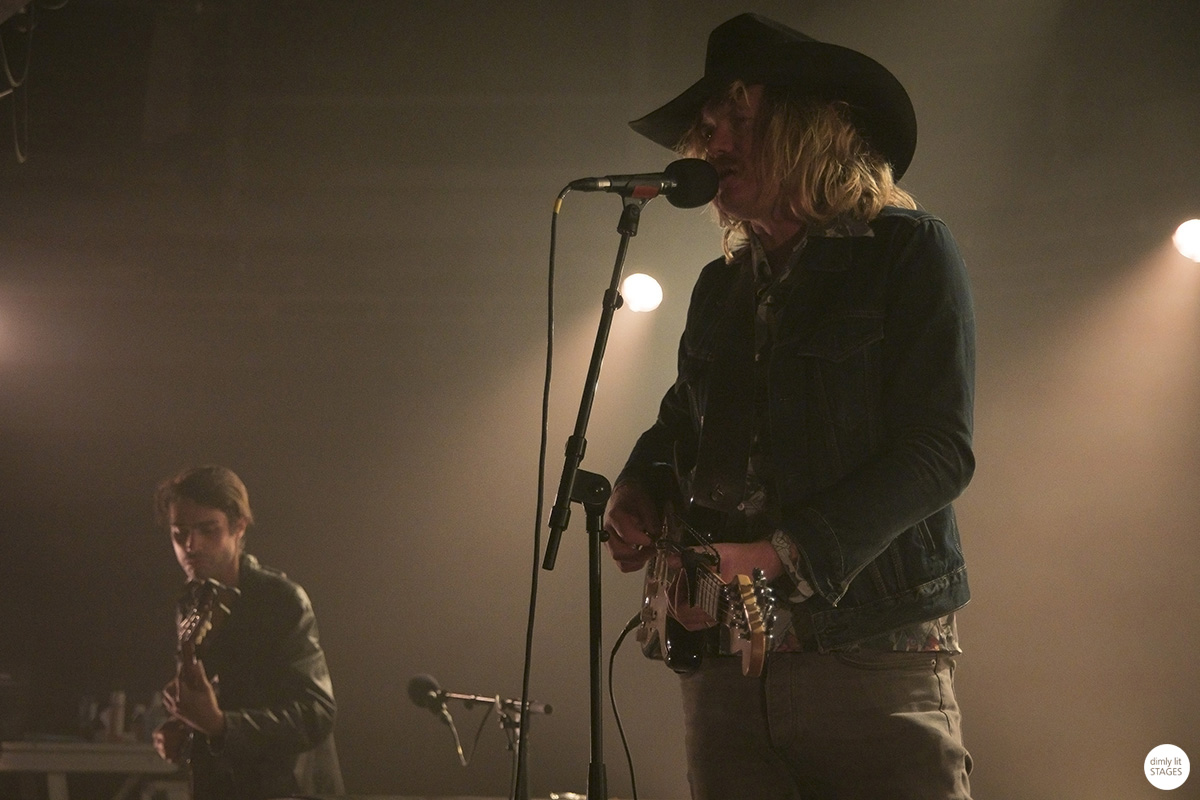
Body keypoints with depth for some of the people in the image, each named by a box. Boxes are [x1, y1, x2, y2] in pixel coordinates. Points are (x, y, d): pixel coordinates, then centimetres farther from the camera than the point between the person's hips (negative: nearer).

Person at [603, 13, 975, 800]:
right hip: (725, 664, 5)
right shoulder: (722, 286, 17)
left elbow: (939, 450, -10)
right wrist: (638, 492, 6)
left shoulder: (910, 249, -1)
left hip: (876, 654, -5)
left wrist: (779, 557, -17)